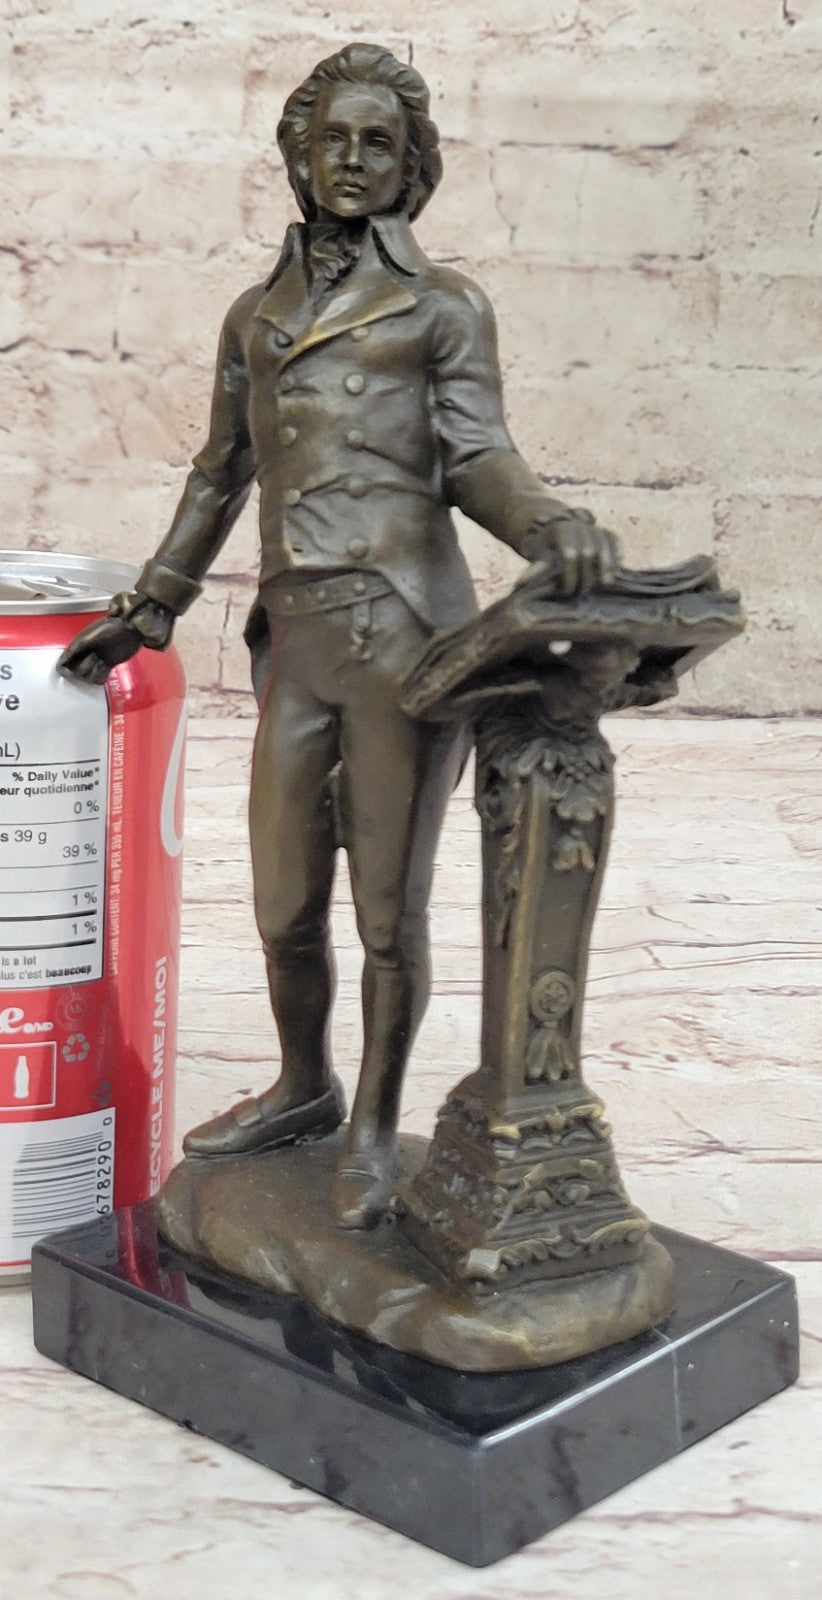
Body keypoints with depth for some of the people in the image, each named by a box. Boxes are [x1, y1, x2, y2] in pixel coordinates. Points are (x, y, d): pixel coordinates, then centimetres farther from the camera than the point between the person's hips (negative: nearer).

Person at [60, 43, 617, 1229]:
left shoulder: (443, 307, 4)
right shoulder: (256, 313, 17)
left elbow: (476, 458, -4)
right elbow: (221, 472, 23)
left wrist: (548, 524, -25)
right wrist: (152, 608, 24)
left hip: (403, 629, -4)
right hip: (298, 635, 5)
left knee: (388, 910, 3)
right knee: (285, 906, 12)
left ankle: (375, 1127, 23)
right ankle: (303, 1089, 37)